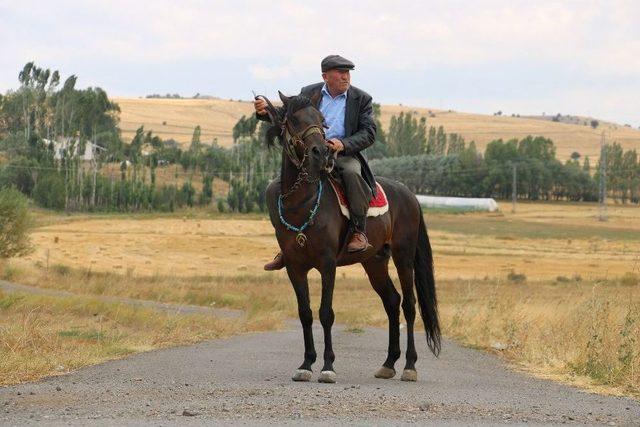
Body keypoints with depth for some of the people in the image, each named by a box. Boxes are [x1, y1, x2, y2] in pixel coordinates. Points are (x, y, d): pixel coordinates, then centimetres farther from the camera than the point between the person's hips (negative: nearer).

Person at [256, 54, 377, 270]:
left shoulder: (362, 99, 3)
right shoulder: (309, 93, 8)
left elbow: (368, 133, -4)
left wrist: (343, 144, -22)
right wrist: (265, 111, -13)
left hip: (346, 154, -3)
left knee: (351, 173, -38)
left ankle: (359, 231, -27)